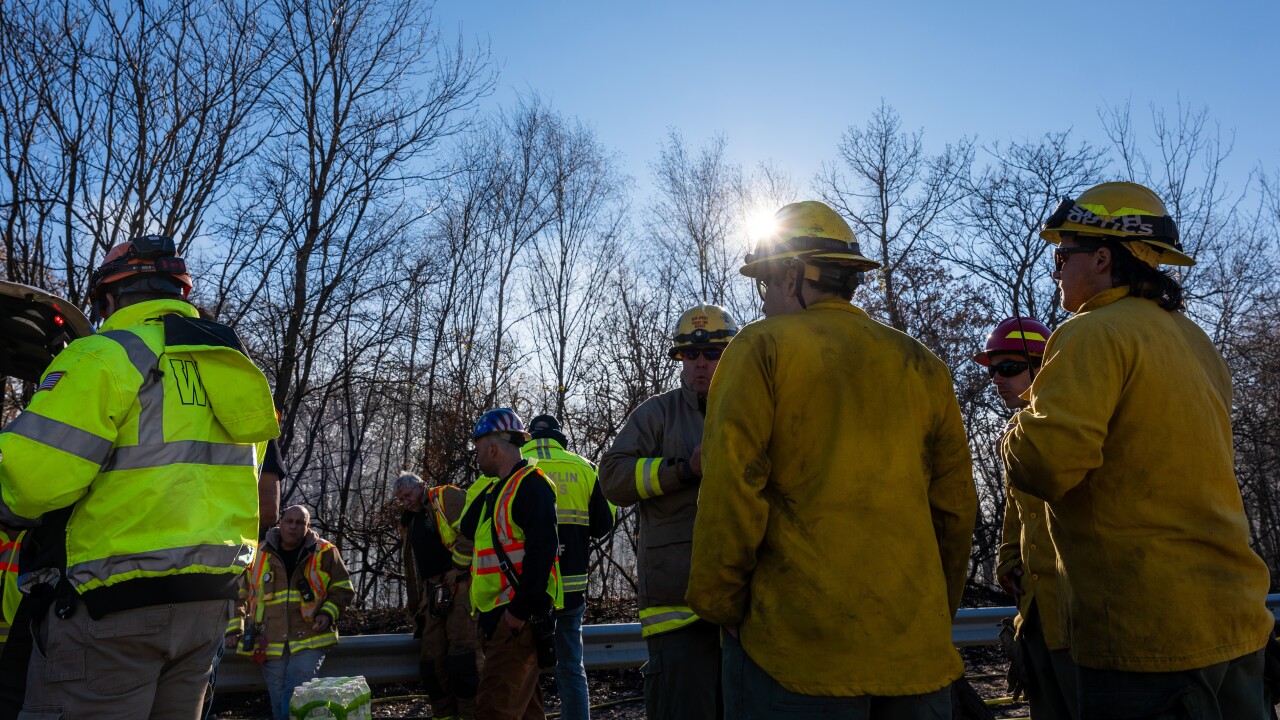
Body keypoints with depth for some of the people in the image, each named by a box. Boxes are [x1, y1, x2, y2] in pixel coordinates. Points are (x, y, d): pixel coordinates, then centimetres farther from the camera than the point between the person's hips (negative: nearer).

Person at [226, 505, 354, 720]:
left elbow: (342, 589, 4)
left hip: (309, 640, -3)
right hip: (271, 644, 3)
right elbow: (239, 595, 15)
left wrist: (328, 613, -11)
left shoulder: (324, 552, 0)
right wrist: (234, 629, 7)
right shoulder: (259, 554, 7)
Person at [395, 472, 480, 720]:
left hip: (459, 585, -8)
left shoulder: (448, 497, 2)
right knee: (432, 660, 6)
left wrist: (458, 570, -16)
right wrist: (421, 604, 25)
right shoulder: (411, 521, 27)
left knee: (462, 655, -13)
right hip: (433, 592, 8)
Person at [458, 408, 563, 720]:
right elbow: (468, 528, 19)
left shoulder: (531, 484, -13)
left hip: (518, 617, -10)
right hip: (498, 615, 10)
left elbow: (541, 549, -23)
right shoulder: (497, 490, 19)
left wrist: (521, 608, -23)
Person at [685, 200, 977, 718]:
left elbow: (731, 486, -12)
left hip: (798, 642, -4)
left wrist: (718, 602, -1)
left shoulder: (763, 348, -5)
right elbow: (955, 505, 10)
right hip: (917, 646, 5)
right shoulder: (922, 365, 8)